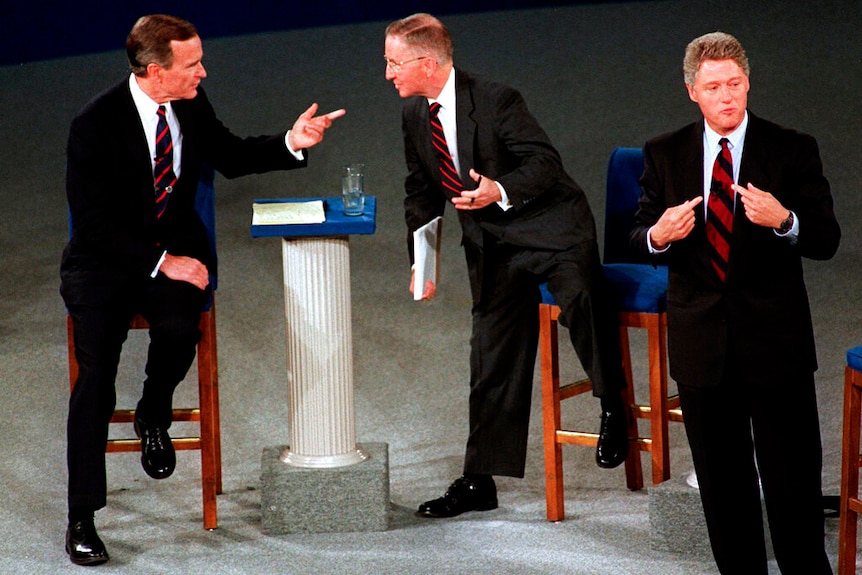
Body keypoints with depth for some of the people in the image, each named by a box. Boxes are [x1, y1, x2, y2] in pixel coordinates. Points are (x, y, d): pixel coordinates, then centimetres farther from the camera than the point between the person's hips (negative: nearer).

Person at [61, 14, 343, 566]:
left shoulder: (192, 104, -1)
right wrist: (160, 263, -22)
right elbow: (94, 224, -16)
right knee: (97, 368, -22)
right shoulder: (96, 124, -17)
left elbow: (229, 156, 18)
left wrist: (290, 143, 2)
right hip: (106, 259, -3)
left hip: (177, 249, 3)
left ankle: (154, 418, 5)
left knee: (179, 328, -29)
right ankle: (82, 516, -10)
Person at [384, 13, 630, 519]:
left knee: (580, 298, -34)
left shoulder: (496, 101, -16)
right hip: (491, 246, 6)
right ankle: (479, 482, 14)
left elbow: (546, 162, -18)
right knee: (492, 359, 7)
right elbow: (422, 192, 17)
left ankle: (614, 407, -13)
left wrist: (501, 190, -34)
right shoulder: (415, 115, 5)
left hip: (550, 229, -6)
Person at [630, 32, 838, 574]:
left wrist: (784, 220, -27)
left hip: (775, 341, -2)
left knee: (793, 482, -2)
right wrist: (659, 235, -16)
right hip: (702, 344, 3)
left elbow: (827, 240, -6)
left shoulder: (793, 150, -2)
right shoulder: (664, 154, 5)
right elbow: (640, 237, 8)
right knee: (722, 483, 12)